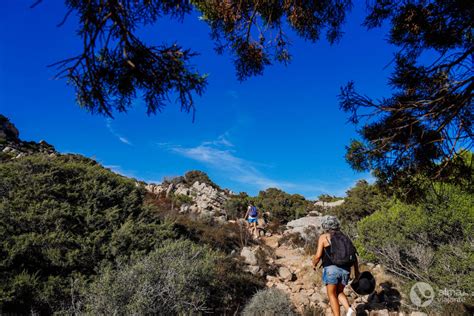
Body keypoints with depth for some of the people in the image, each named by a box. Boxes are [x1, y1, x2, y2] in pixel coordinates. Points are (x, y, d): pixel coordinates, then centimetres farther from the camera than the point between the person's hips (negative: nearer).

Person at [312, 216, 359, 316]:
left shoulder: (324, 237, 0)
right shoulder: (344, 237, 15)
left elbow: (318, 255, -7)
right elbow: (354, 256, 10)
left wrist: (314, 263, 13)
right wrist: (356, 271, 14)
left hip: (331, 269, -5)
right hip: (345, 270, 5)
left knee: (332, 295, 7)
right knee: (339, 293, 20)